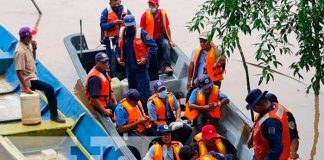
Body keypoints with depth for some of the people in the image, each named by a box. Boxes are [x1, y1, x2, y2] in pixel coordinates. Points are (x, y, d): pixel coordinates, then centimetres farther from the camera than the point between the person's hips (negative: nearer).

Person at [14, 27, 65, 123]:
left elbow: (33, 59, 23)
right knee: (49, 89, -20)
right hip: (28, 80, -11)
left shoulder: (27, 47, 7)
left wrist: (34, 49, 4)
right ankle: (54, 115, -13)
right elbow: (18, 71, -25)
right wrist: (25, 87, -28)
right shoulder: (20, 51, -22)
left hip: (32, 77, 11)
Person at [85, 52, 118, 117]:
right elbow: (94, 98, -27)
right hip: (100, 105, -10)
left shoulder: (103, 72, 8)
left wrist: (115, 102, 10)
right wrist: (104, 111, -22)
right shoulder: (95, 77, -24)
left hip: (108, 101, 10)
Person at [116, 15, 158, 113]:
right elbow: (119, 46, 20)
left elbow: (153, 47, -13)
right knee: (132, 90, 17)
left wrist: (146, 58, -19)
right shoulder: (122, 33, 3)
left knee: (144, 90, -6)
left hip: (140, 66, -6)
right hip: (128, 66, 6)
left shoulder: (141, 33, -15)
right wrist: (118, 57, 6)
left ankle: (148, 111, 0)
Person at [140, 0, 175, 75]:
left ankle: (166, 66, -32)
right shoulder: (145, 15, -9)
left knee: (166, 44, -28)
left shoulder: (162, 13, -2)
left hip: (161, 37, 1)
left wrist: (170, 40, 6)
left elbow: (167, 27, 7)